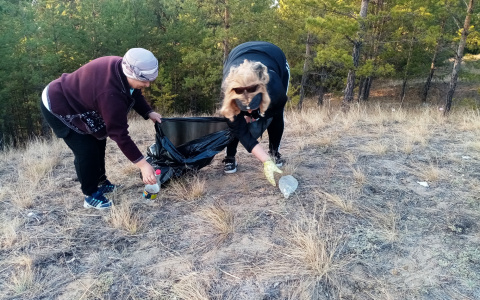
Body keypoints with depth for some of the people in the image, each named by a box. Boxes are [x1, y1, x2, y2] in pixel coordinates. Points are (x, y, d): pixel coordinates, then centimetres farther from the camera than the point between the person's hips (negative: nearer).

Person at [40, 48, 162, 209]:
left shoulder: (121, 67, -17)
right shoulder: (109, 93, -42)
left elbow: (134, 93, 2)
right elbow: (119, 133, -38)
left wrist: (149, 113, -12)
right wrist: (142, 163, -37)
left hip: (73, 98, 9)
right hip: (57, 107, -9)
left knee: (98, 141, 15)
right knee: (86, 150, -11)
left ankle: (100, 181, 33)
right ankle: (91, 196, 8)